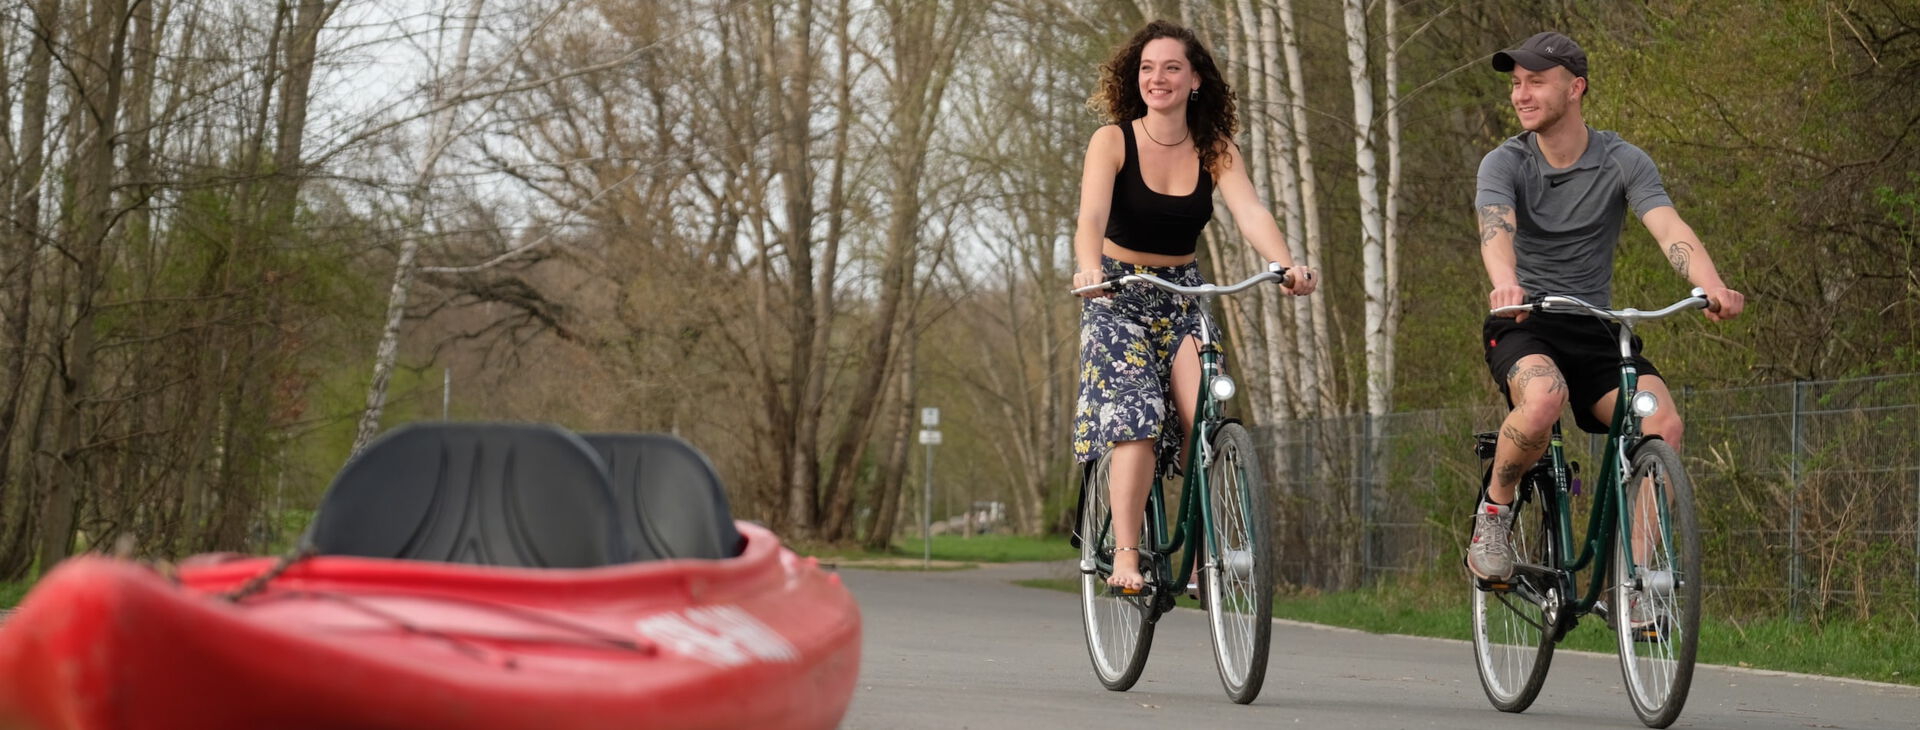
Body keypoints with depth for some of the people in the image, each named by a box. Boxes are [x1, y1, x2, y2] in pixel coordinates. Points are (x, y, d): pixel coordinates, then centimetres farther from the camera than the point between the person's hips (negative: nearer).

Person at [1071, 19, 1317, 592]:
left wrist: (1286, 266, -38)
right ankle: (1125, 557, -17)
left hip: (1182, 295, 3)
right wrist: (1088, 267, -48)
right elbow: (1091, 216, -27)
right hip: (1117, 293, -3)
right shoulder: (1113, 141, -11)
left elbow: (1251, 213, -19)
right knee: (1137, 421, -22)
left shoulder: (1215, 151, -3)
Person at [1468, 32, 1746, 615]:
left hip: (1593, 330, 2)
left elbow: (1669, 228, -17)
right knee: (1544, 396, -37)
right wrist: (1505, 282, -49)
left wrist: (1712, 286, -38)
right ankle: (1494, 509, -8)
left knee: (1662, 422, -25)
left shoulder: (1623, 163, -1)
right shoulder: (1505, 163, -4)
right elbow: (1496, 228, -25)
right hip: (1522, 327, -2)